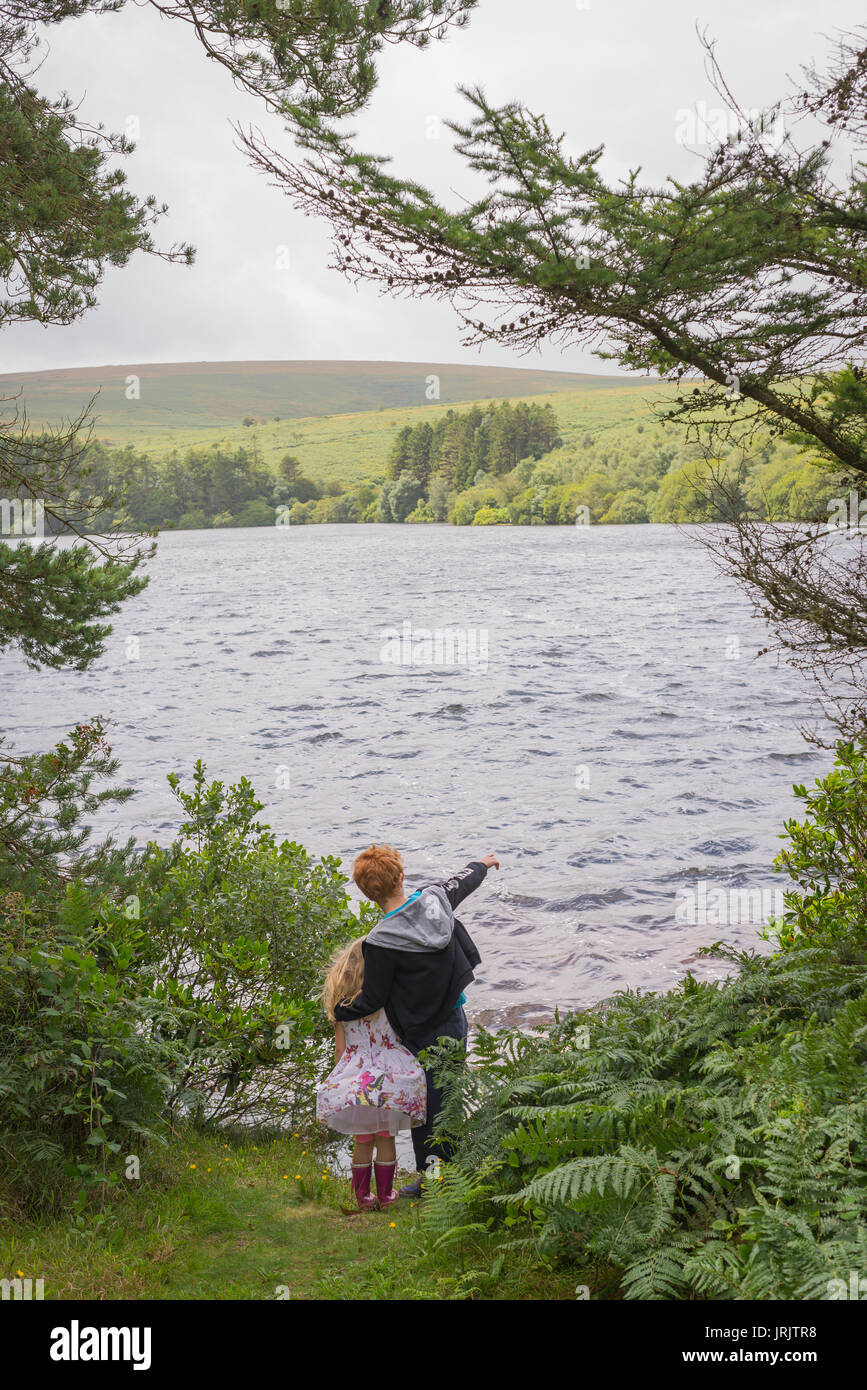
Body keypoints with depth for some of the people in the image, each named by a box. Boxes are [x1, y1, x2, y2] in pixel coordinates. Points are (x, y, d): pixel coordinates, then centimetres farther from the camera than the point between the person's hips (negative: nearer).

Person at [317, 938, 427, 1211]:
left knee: (362, 1140, 14)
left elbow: (340, 1048, 4)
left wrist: (340, 1078, 15)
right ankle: (385, 1194, 21)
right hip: (388, 1080, -2)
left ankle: (363, 1196, 21)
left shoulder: (341, 1005, 1)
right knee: (386, 1139, 12)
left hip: (354, 1080, 2)